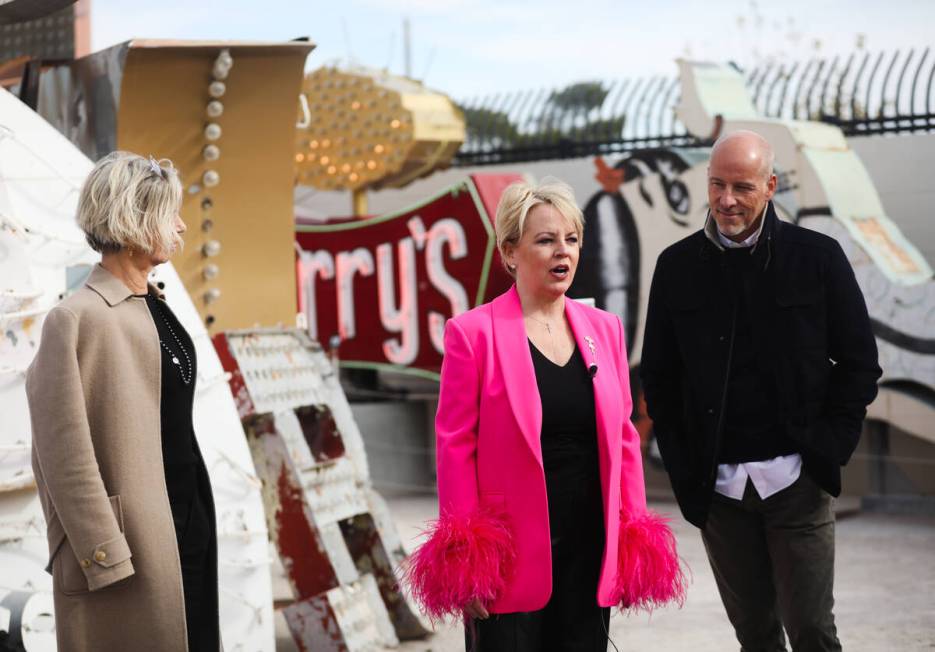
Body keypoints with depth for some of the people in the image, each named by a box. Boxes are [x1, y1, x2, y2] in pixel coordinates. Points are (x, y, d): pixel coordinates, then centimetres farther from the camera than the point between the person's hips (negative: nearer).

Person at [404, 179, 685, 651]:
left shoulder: (604, 329, 9)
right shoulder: (473, 333, -5)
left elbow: (623, 437, 12)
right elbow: (455, 447, -6)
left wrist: (632, 538, 7)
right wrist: (464, 557, -9)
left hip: (590, 551, 4)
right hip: (510, 557, -4)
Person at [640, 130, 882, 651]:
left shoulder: (818, 256, -1)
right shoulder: (678, 266, 4)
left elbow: (860, 363, 3)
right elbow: (658, 377, 10)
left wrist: (828, 449, -5)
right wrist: (683, 466, 2)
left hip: (797, 482, -2)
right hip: (717, 486, 2)